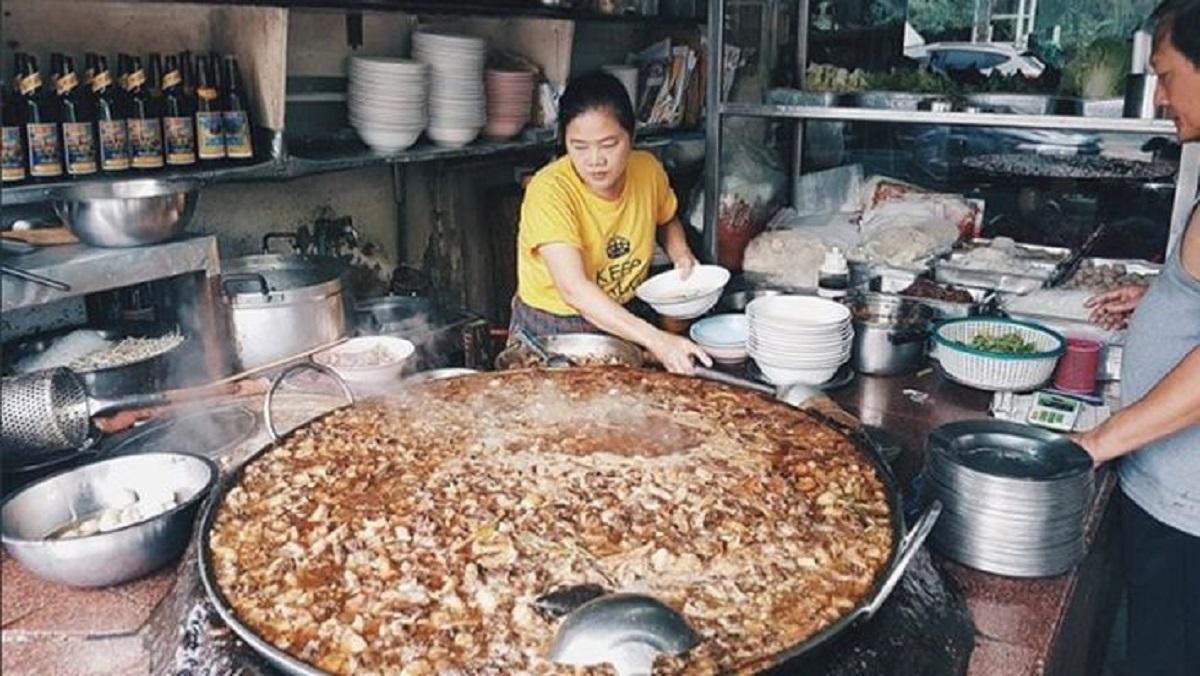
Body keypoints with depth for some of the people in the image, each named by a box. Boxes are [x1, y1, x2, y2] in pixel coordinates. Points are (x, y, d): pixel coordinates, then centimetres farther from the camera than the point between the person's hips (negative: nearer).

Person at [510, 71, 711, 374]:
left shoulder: (648, 170, -4)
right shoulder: (550, 190, -22)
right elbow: (573, 289, -34)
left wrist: (680, 252, -1)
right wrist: (655, 340, -43)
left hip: (623, 325, 4)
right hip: (550, 333, -4)